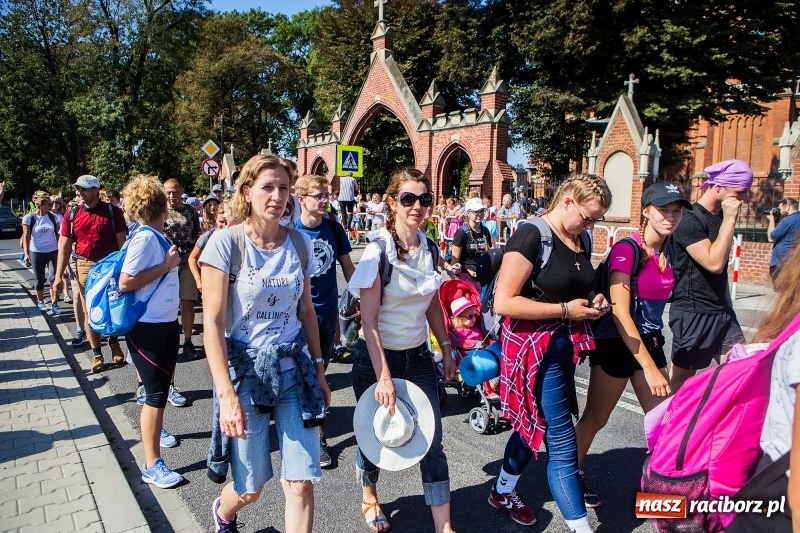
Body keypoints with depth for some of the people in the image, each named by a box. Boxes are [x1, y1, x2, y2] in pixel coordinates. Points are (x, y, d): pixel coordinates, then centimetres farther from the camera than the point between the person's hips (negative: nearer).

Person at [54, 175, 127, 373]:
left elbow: (122, 243, -3)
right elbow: (64, 247, 3)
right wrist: (59, 275, -3)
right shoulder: (72, 214, 2)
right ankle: (96, 354, 13)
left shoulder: (113, 212, -5)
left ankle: (114, 344, 29)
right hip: (85, 266, 2)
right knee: (90, 311, 4)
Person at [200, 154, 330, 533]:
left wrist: (319, 369, 9)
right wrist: (226, 394, -20)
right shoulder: (226, 241, -11)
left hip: (295, 367, 3)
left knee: (301, 485, 1)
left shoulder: (299, 242, 1)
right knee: (250, 489, 13)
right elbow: (212, 323, -14)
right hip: (245, 368, -3)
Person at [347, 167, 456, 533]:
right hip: (378, 356, -4)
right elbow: (369, 320, -19)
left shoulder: (429, 249, 0)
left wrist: (446, 349, 11)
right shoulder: (378, 250, -16)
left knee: (432, 442, 4)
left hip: (418, 356, 4)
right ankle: (369, 496, 44)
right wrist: (383, 376, -23)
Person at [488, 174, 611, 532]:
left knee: (537, 424, 20)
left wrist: (593, 301, 3)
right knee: (562, 440, -3)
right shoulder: (531, 235, -17)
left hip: (565, 344, 9)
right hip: (535, 344, -9)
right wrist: (565, 310, -20)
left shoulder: (580, 241, 8)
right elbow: (503, 302, -23)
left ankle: (502, 492, 40)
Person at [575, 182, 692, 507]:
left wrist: (654, 359, 12)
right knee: (595, 419, 9)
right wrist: (649, 367, -24)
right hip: (616, 344, -7)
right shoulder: (626, 249, -19)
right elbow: (620, 313, -23)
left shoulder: (667, 252, 3)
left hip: (650, 342, 7)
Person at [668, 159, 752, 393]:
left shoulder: (721, 217, 11)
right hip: (693, 314, -8)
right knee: (681, 378, 4)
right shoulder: (691, 220, -15)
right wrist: (729, 219, -20)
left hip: (722, 313, 8)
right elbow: (714, 263, -25)